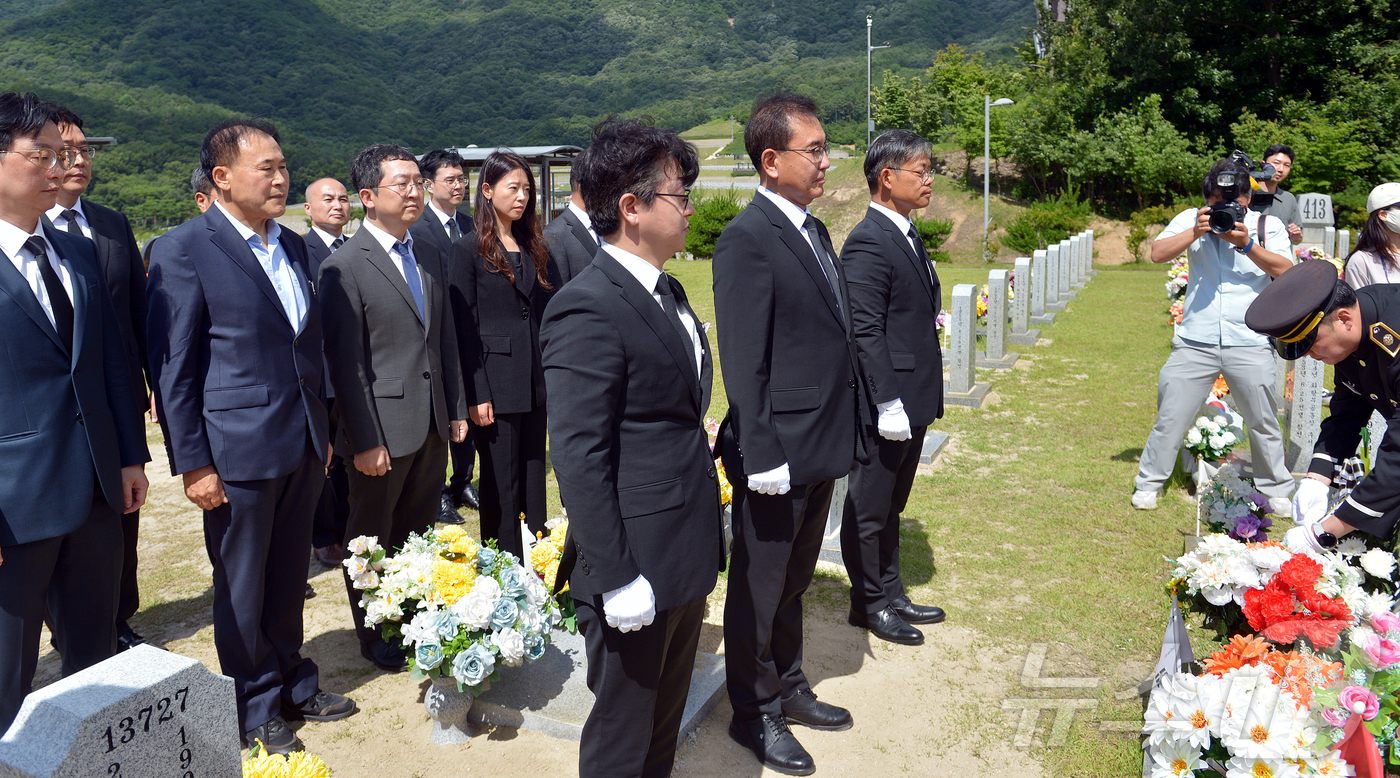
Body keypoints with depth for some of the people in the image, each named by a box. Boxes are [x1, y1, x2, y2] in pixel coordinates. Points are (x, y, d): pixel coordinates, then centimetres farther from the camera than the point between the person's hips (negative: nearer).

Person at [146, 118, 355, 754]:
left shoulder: (291, 246, 10)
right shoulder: (183, 250, -11)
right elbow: (170, 366, -11)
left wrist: (322, 430, 16)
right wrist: (192, 463, -13)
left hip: (302, 446, 6)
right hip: (237, 451, -6)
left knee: (288, 577, 18)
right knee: (242, 586, 10)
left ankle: (293, 684, 35)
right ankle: (254, 708, 26)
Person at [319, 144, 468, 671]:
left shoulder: (430, 257, 10)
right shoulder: (345, 266, -13)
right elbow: (346, 363, -15)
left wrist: (456, 409, 11)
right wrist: (365, 440, -16)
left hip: (432, 425, 6)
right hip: (383, 429, -6)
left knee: (418, 534, 18)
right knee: (372, 539, 11)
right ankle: (373, 637, 27)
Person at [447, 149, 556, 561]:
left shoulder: (534, 248, 13)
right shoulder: (469, 250, -4)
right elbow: (464, 327, -8)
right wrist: (477, 395, -13)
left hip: (536, 383, 6)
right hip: (496, 383, -5)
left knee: (534, 477, 12)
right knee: (500, 482, 2)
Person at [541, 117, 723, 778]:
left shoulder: (668, 291, 11)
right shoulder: (587, 308, -20)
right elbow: (579, 457, -23)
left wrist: (706, 539, 16)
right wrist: (615, 577, -22)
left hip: (688, 556, 9)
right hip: (637, 567, -9)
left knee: (665, 723, 24)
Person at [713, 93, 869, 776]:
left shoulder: (813, 230, 11)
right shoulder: (747, 240, -17)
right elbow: (744, 364, -20)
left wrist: (848, 430, 12)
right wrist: (763, 458, -20)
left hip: (823, 444, 9)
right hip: (781, 450, -8)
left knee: (793, 581, 23)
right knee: (760, 588, 10)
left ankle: (789, 688, 41)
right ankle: (755, 713, 28)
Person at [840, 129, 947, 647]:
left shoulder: (907, 236, 13)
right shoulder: (868, 243, -18)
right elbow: (865, 332, -22)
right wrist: (888, 403, -23)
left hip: (913, 399, 10)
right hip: (889, 403, -10)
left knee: (890, 506, 20)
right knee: (869, 509, 6)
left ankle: (891, 594, 33)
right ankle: (870, 603, 20)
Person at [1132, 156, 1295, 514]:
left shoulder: (1267, 225, 6)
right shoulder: (1191, 219, 7)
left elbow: (1287, 270, -6)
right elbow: (1158, 253, -4)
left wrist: (1246, 244, -16)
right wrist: (1196, 233, -16)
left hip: (1249, 344, 0)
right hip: (1195, 342, 0)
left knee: (1263, 422, 8)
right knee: (1170, 417, 3)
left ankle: (1277, 490, 26)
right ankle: (1148, 483, 17)